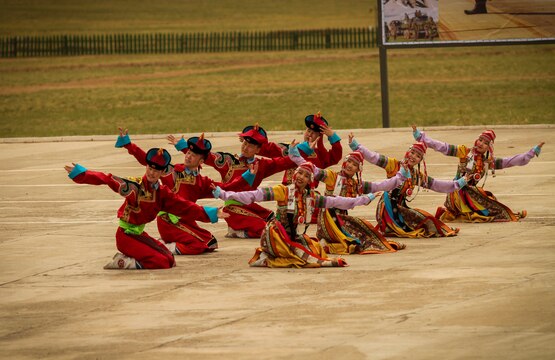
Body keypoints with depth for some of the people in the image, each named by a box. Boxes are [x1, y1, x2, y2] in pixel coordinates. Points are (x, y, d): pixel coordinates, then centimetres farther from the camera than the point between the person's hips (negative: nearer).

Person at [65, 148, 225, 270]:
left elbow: (184, 206, 6)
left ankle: (128, 258, 9)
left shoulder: (162, 192, 3)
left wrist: (211, 214, 3)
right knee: (161, 262, -16)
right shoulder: (134, 185, -15)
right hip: (126, 235, -8)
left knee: (170, 261, 8)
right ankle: (122, 263, -6)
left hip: (140, 233, 8)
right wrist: (79, 173, -30)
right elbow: (107, 179, -22)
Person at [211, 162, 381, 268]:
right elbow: (254, 195, -12)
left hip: (299, 239, 9)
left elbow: (336, 202, 18)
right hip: (280, 239, -9)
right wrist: (224, 195, -21)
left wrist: (365, 199, 21)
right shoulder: (283, 191, -5)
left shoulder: (312, 197, 11)